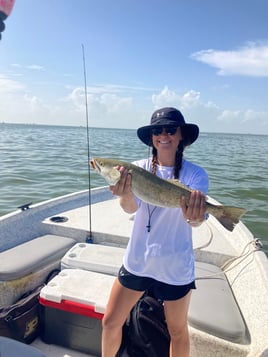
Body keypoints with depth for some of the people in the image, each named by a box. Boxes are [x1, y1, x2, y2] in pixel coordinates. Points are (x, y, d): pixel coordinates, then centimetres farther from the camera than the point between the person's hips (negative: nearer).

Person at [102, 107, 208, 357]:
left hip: (175, 267, -1)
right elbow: (130, 208, -20)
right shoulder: (139, 168, -6)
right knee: (110, 321, 15)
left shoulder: (195, 174, -12)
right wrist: (125, 192, -43)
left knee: (177, 330, 20)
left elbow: (197, 220, -23)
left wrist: (192, 216, -47)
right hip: (137, 260, 2)